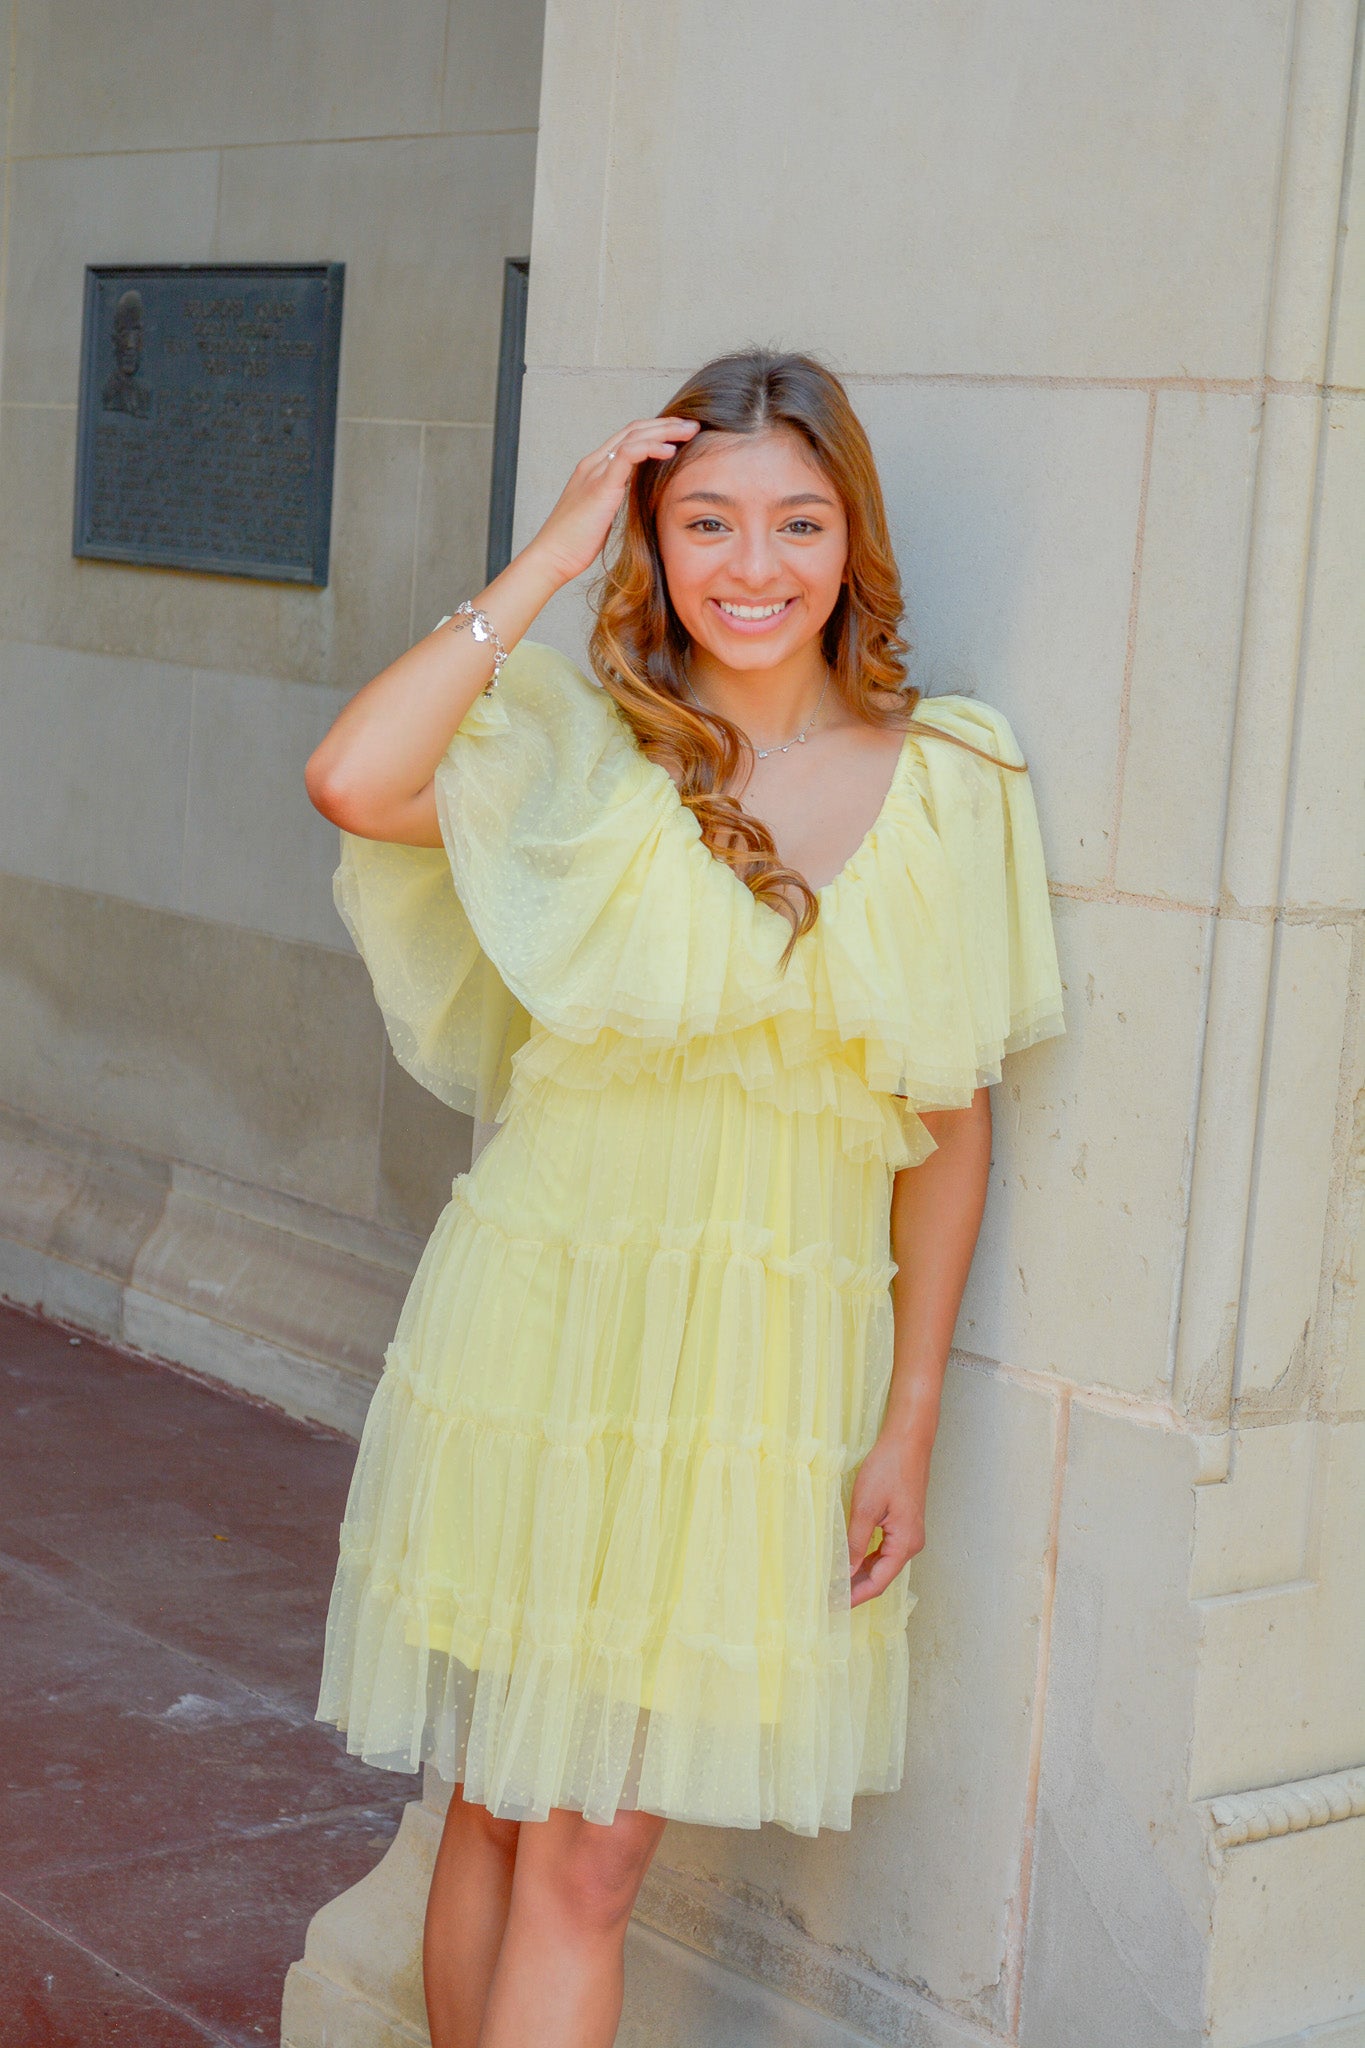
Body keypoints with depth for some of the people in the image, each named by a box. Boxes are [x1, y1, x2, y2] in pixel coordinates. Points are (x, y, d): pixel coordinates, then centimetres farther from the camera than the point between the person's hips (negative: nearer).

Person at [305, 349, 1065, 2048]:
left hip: (771, 1365, 0)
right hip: (540, 1330, 0)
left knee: (592, 1855, 4)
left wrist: (908, 1425, 1)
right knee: (497, 1807, 11)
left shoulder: (946, 788, 0)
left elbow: (951, 1124, 3)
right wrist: (549, 559, -14)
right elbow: (351, 782, -22)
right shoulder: (581, 749, -2)